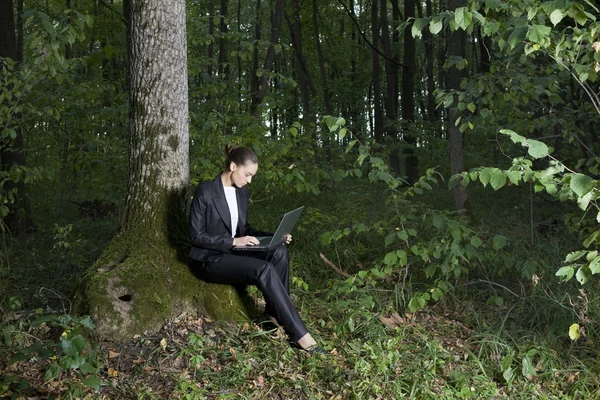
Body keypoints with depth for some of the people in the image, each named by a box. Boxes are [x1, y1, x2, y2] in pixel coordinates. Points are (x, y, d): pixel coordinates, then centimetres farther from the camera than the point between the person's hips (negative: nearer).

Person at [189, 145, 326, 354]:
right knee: (264, 269, -30)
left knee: (279, 253, -20)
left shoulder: (242, 192, 8)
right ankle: (300, 335, -29)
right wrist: (233, 241, -23)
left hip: (233, 253, 7)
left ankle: (276, 313, -13)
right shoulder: (205, 192, -14)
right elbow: (196, 236, -15)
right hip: (210, 260, -7)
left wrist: (274, 237, 0)